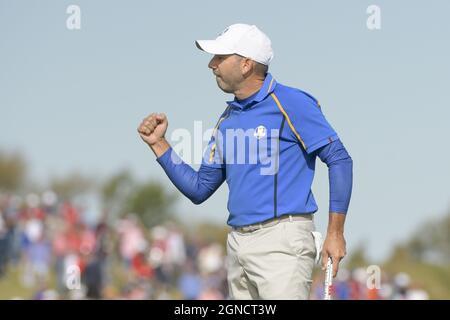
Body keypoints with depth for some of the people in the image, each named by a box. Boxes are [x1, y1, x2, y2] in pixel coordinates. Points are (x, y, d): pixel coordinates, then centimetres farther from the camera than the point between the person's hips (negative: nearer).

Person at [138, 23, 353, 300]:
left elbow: (339, 159, -8)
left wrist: (335, 232, -12)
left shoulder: (291, 104, -6)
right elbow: (199, 190, 18)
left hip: (282, 240, -8)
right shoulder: (228, 119, 16)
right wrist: (158, 143, 10)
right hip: (238, 244, 8)